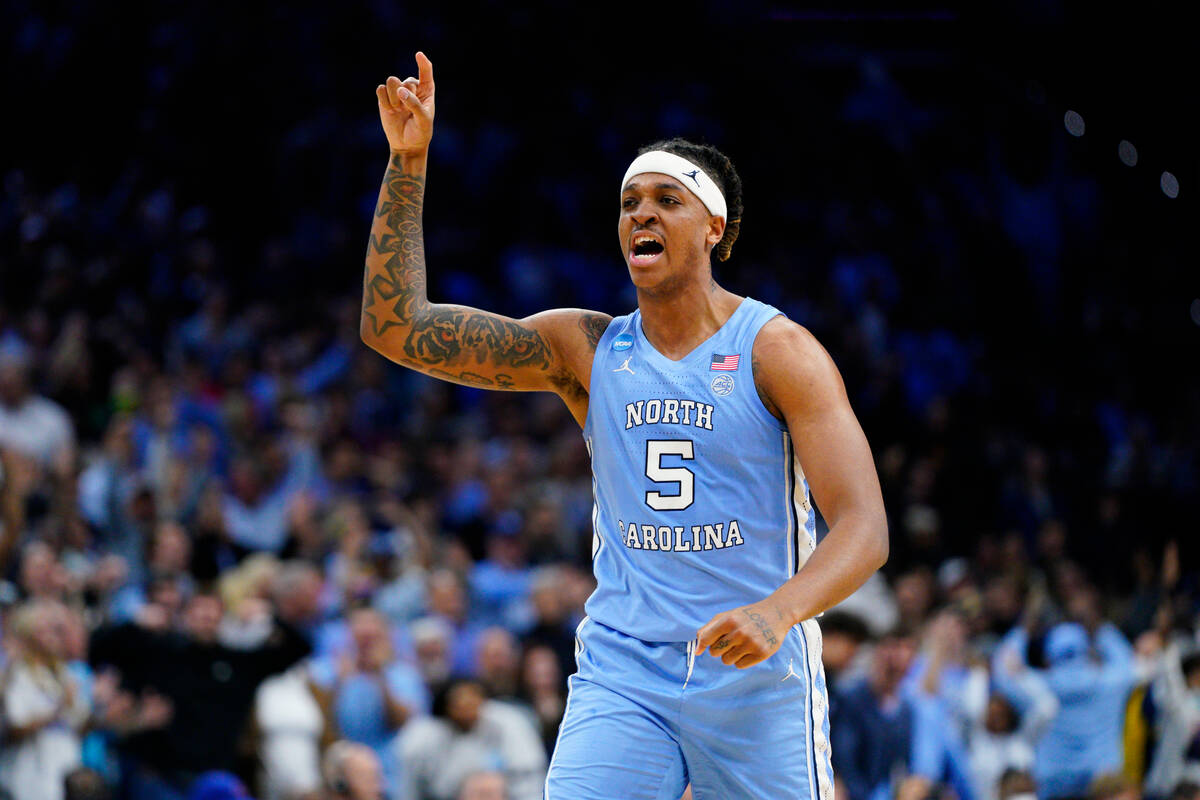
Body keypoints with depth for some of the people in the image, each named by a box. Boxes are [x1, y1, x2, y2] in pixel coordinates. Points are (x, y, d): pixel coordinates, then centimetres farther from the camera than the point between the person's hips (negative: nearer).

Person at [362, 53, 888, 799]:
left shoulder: (777, 351, -5)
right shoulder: (584, 349, 7)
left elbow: (865, 528, -14)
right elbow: (396, 328, 1)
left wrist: (776, 614, -33)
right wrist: (409, 161, -6)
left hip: (758, 678, -2)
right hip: (622, 674, 2)